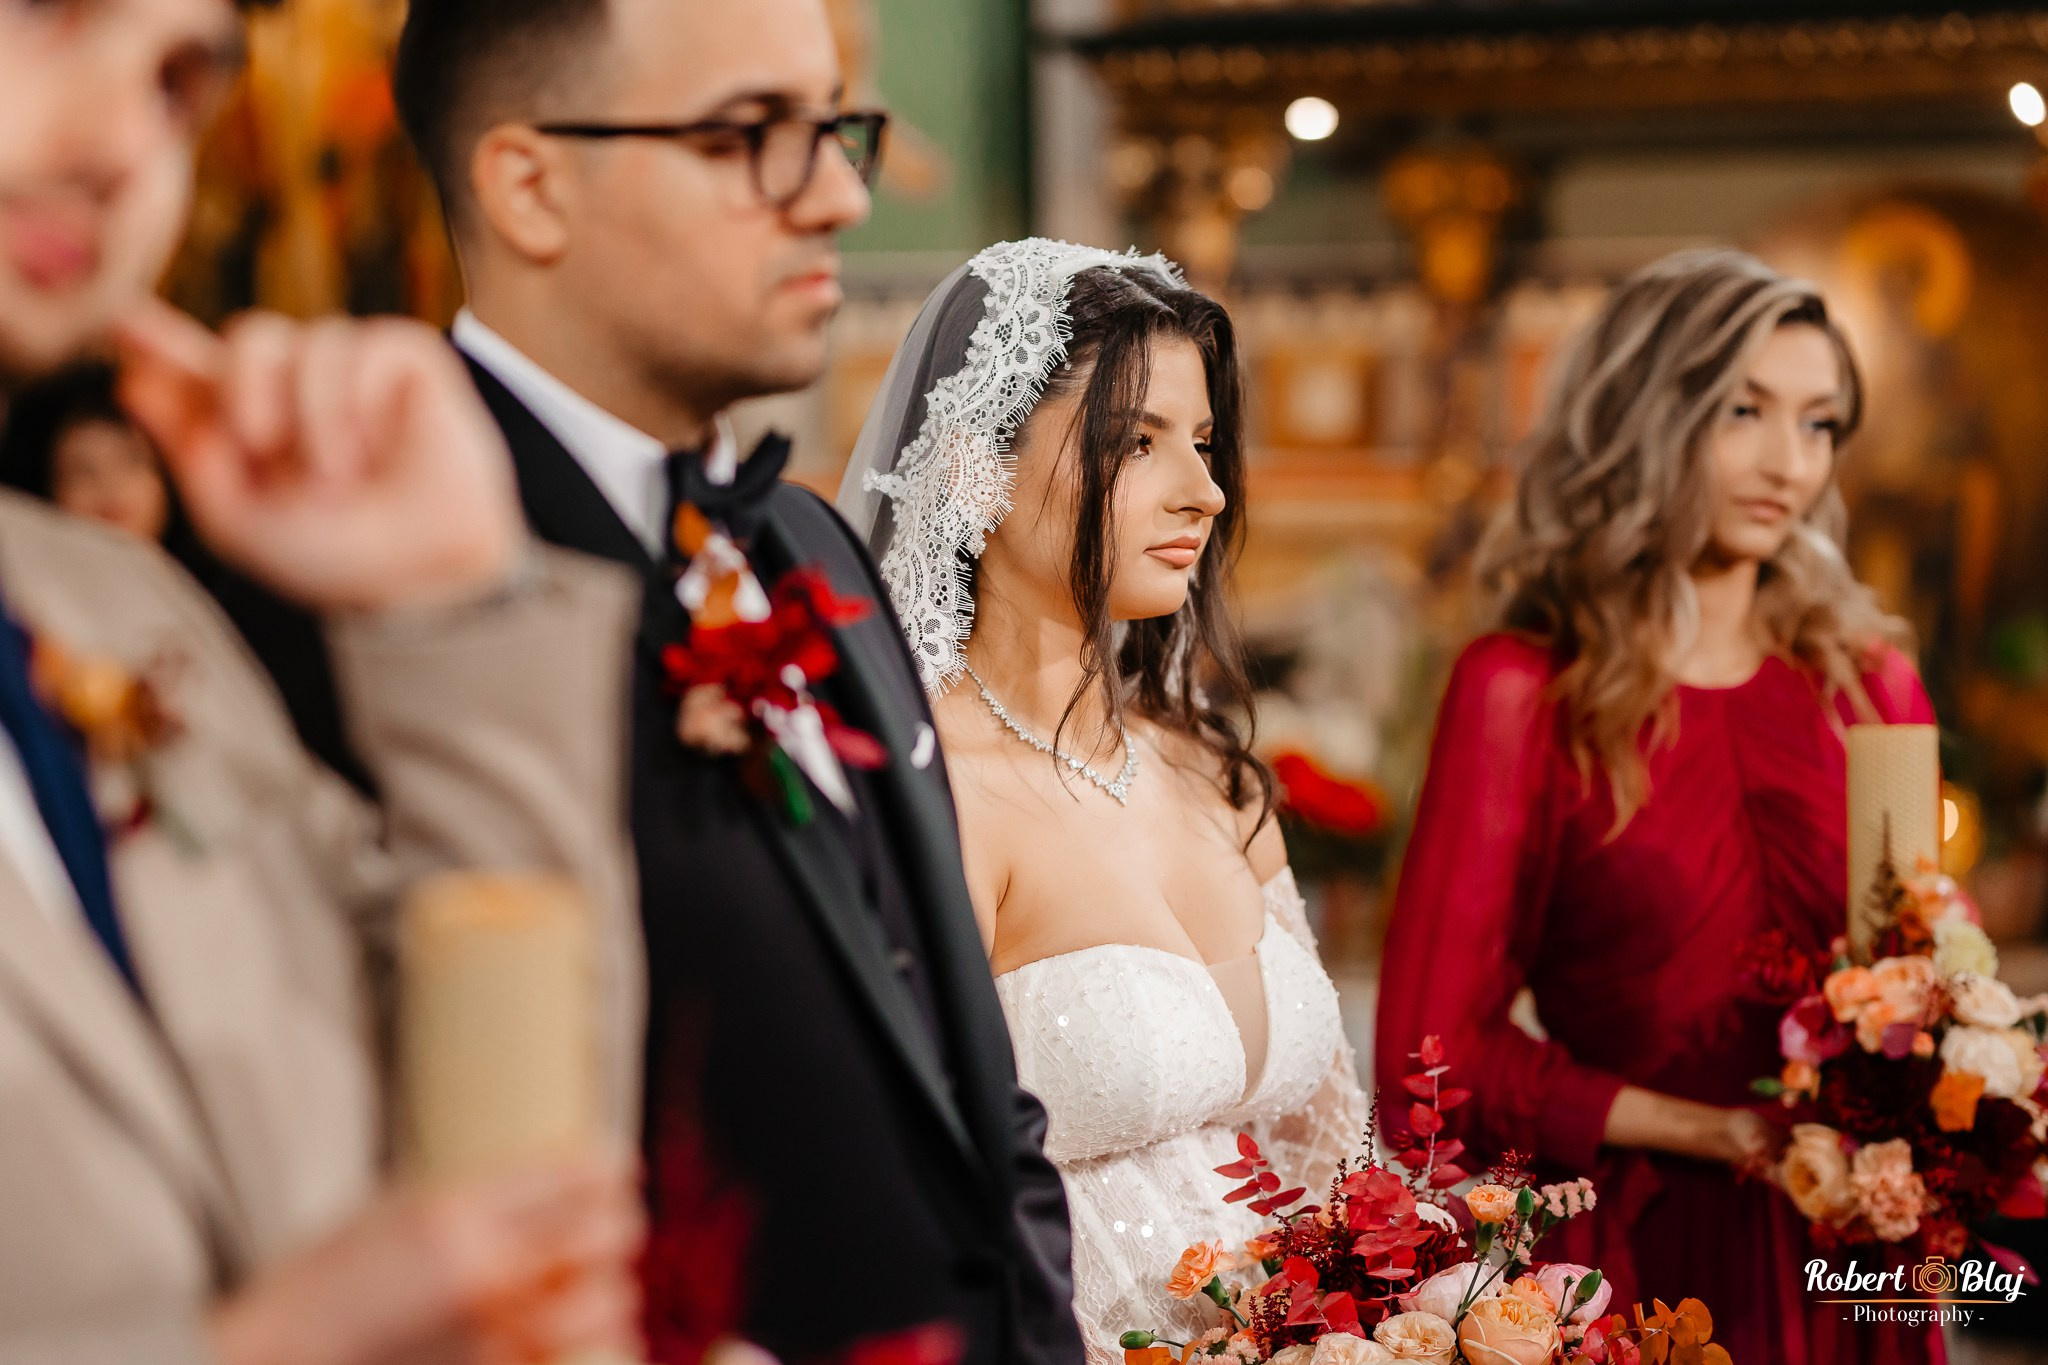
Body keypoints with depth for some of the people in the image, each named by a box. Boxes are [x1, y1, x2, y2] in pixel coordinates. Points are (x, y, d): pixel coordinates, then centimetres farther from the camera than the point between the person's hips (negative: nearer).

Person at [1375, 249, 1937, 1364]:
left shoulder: (1869, 683, 5)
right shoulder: (1524, 692, -7)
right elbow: (1433, 1048, -9)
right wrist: (1718, 1133, -14)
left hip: (1850, 1270, 4)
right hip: (1637, 1264, -4)